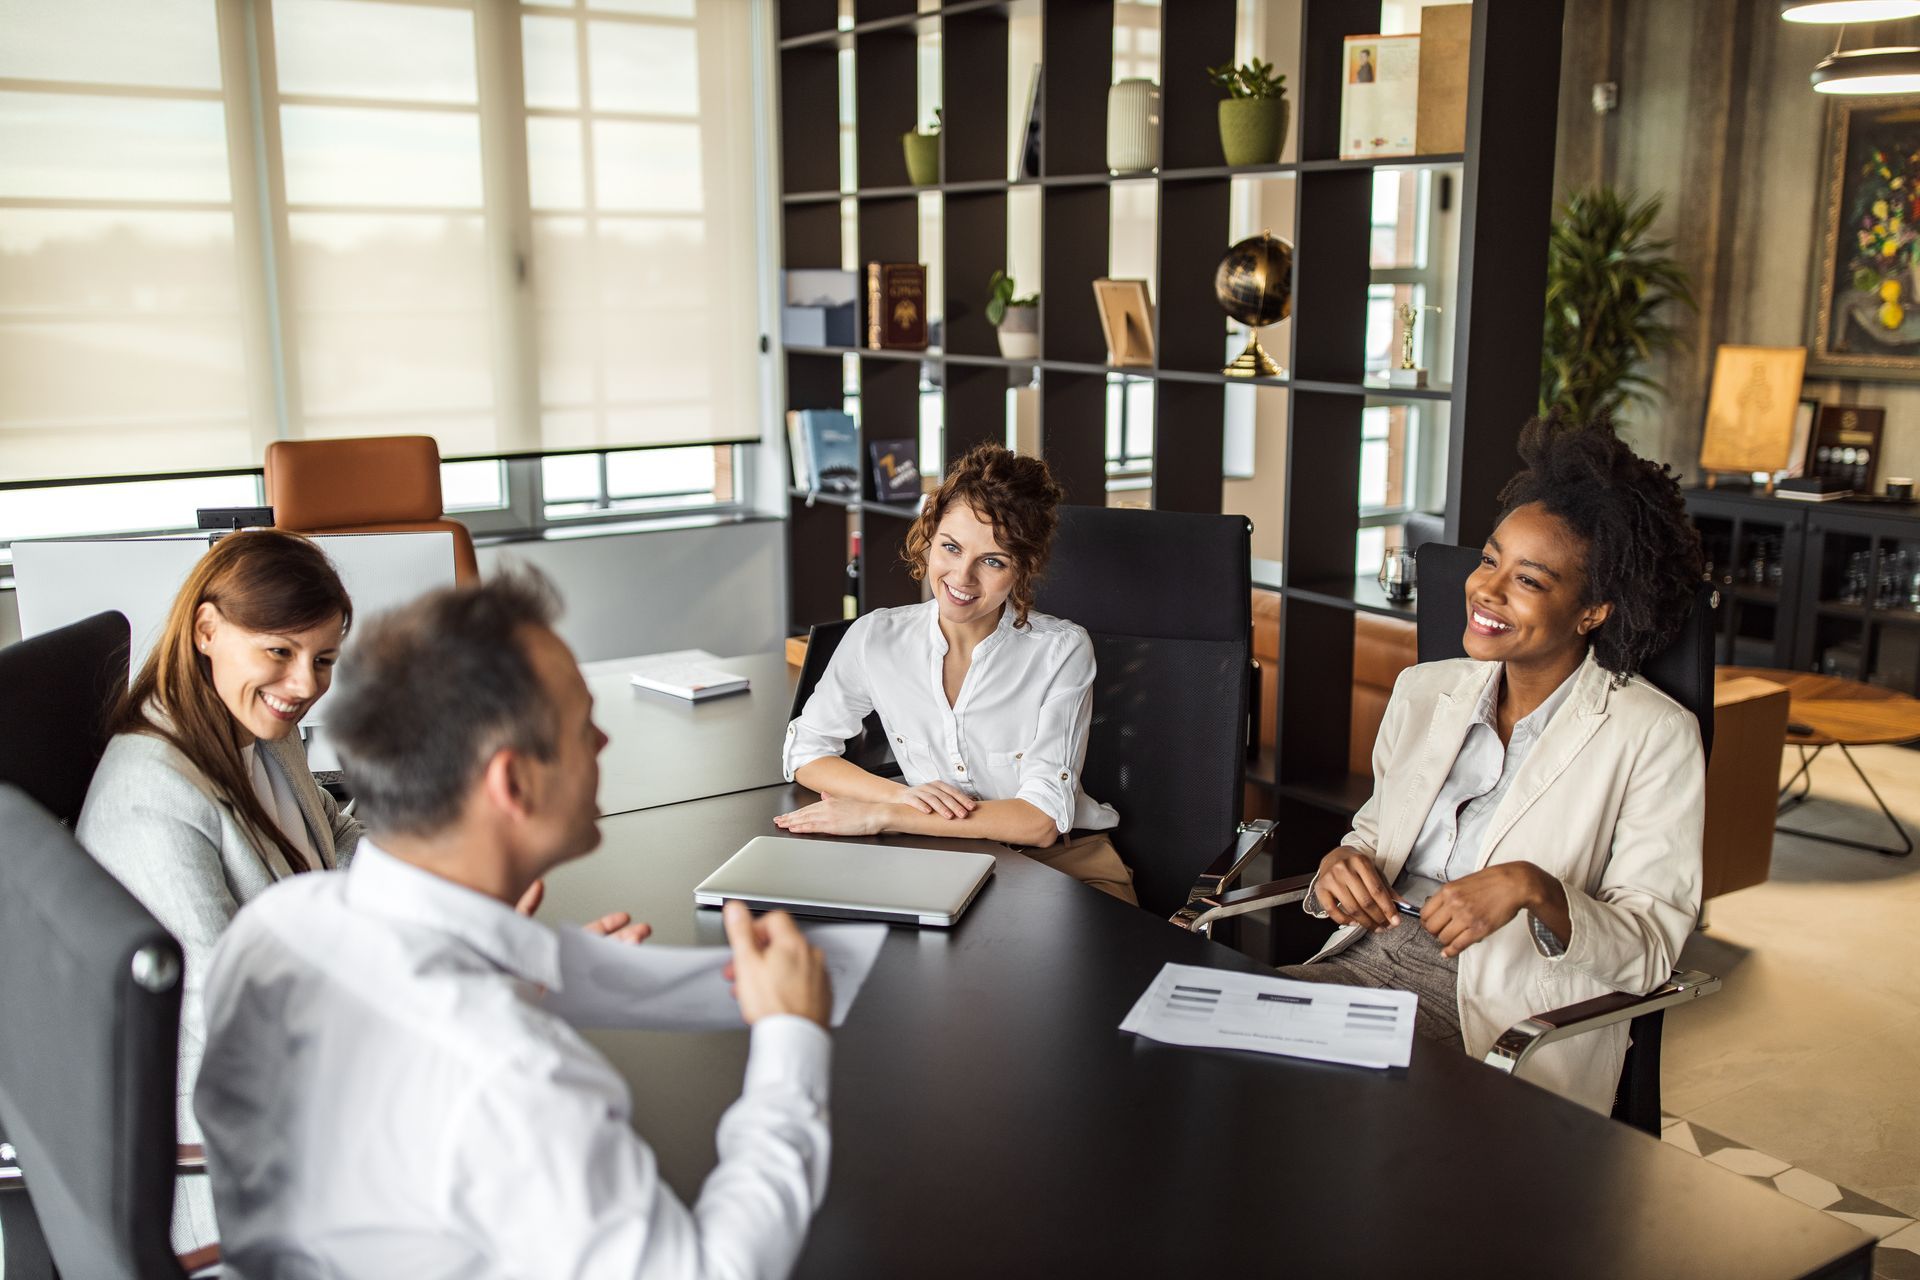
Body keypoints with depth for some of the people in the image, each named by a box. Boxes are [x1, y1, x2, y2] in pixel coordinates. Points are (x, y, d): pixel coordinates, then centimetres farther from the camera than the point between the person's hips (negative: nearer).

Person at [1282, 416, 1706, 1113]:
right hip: (1372, 955, 5)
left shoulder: (1653, 735, -5)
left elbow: (1650, 950, -6)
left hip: (1510, 1013, -5)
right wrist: (1343, 864, -3)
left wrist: (1533, 891, -25)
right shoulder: (1423, 690, 12)